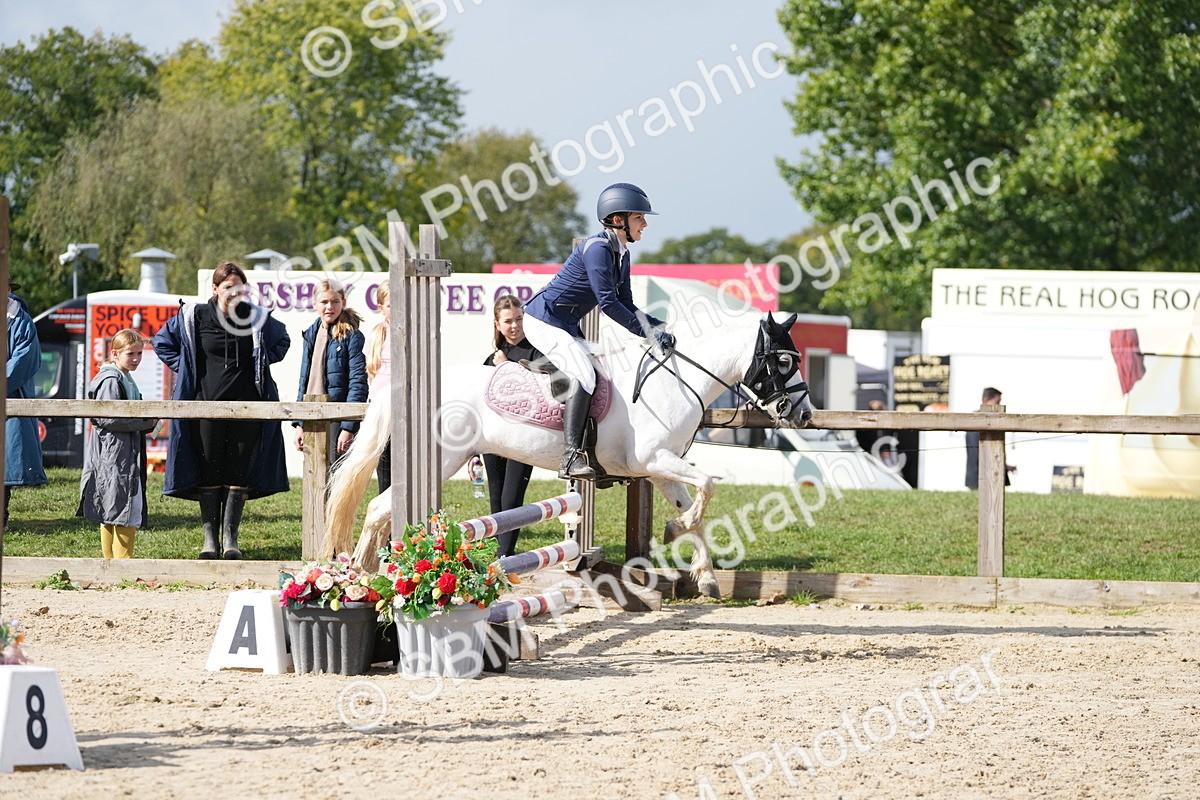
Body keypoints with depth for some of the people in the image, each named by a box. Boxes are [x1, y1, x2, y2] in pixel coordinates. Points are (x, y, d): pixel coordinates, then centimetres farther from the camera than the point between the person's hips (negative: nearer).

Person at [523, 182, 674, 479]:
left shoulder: (621, 254, 10)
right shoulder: (598, 248, -20)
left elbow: (626, 306, 13)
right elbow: (608, 303, -25)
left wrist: (658, 328, -2)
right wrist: (647, 332, -22)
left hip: (566, 327, 11)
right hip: (543, 321, -11)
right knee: (584, 375, -25)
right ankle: (571, 458, -34)